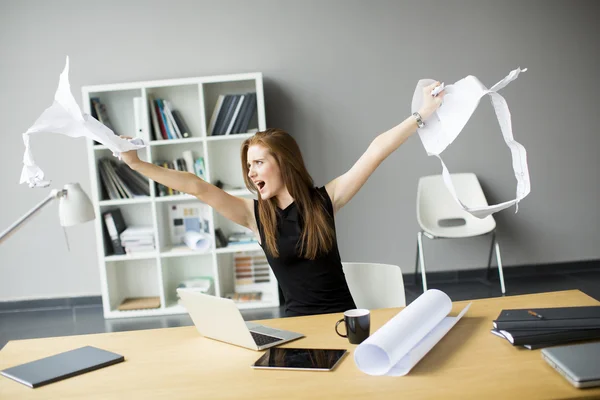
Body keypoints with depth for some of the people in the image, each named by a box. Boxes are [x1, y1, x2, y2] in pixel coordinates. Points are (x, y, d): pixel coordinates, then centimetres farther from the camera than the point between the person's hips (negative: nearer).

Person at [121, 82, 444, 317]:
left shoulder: (325, 199, -3)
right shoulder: (254, 213, -1)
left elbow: (375, 152, -7)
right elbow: (198, 188, -8)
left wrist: (422, 115, -7)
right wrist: (137, 164, -12)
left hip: (343, 317, -1)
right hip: (298, 323, 1)